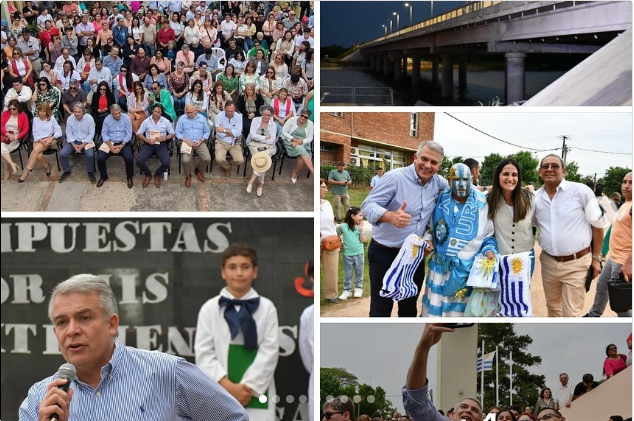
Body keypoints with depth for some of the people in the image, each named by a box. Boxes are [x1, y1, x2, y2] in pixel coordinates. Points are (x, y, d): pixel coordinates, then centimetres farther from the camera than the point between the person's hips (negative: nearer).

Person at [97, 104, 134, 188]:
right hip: (110, 142, 2)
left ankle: (129, 177, -1)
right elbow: (104, 134, -4)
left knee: (129, 158, -28)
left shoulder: (126, 118, -7)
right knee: (100, 158, -19)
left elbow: (129, 134, -8)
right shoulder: (107, 119, -3)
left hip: (124, 143, -2)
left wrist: (121, 145, -20)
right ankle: (103, 177, 7)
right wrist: (111, 146, -18)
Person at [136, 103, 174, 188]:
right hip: (148, 144, 1)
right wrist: (147, 140, -15)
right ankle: (148, 175, 9)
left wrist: (164, 138, -15)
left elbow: (172, 134, 4)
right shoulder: (146, 121, 0)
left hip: (161, 144, -1)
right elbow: (139, 133, 3)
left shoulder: (166, 121, -1)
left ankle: (157, 175, 10)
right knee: (139, 161, -23)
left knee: (166, 163, -25)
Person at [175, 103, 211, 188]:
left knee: (207, 159, -20)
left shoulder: (202, 118, 5)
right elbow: (178, 133, 0)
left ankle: (198, 170, 14)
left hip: (199, 142, 2)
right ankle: (188, 175, 5)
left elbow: (207, 131, 6)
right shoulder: (182, 119, 0)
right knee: (185, 160, -27)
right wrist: (186, 141, -15)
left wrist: (201, 141, -10)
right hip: (187, 142, -2)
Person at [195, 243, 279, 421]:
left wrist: (248, 386, -11)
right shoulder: (210, 308, 2)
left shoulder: (266, 307, 2)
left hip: (255, 393, 0)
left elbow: (270, 351, -2)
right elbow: (204, 353, -2)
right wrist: (228, 386, -12)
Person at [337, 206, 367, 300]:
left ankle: (358, 289, 23)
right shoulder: (343, 226, -9)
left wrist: (361, 230, -13)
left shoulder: (359, 227, -2)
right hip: (348, 254, -2)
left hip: (359, 253, 2)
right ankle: (347, 290, 16)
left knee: (359, 272, 11)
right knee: (347, 274, 7)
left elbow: (363, 240, -6)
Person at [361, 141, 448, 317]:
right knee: (381, 310, -1)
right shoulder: (395, 177, -18)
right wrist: (392, 216, -41)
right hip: (385, 254, -6)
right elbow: (368, 205, -22)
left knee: (409, 308, 18)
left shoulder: (437, 182, 1)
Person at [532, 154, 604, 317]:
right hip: (548, 262, 5)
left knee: (571, 315, -4)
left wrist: (596, 258, -3)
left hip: (576, 263, -5)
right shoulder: (535, 197, 1)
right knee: (553, 308, 19)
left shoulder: (581, 191, -11)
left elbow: (597, 225, -4)